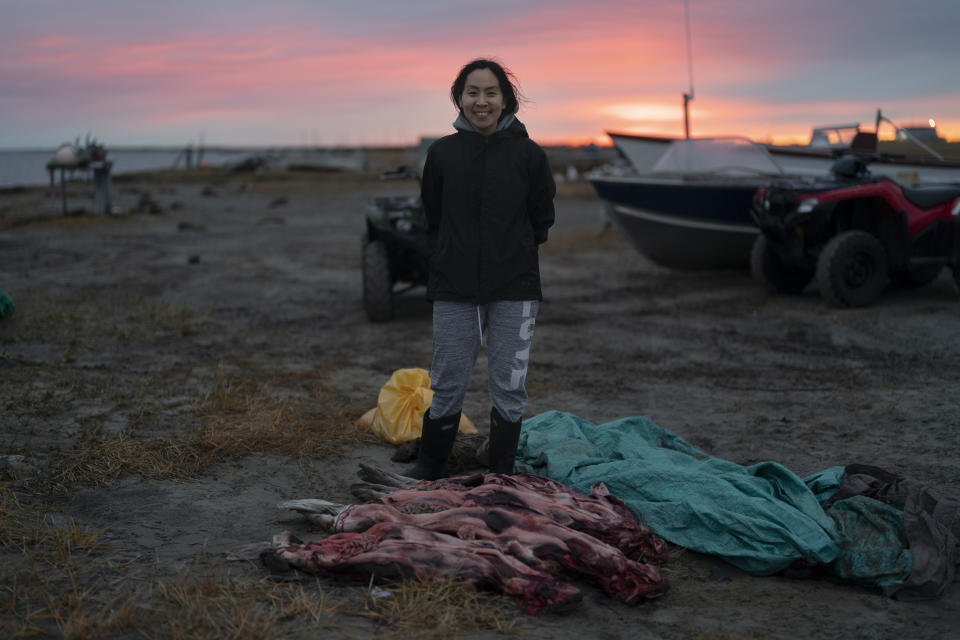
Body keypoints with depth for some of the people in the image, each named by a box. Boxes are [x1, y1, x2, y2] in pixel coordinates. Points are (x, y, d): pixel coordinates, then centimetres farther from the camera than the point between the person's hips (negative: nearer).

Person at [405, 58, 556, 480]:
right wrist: (453, 255, 7)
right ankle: (429, 467, 25)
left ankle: (501, 471, 22)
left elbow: (541, 220, 8)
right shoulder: (443, 152, 1)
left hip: (514, 289, 0)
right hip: (454, 287, 1)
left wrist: (514, 256, 6)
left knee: (508, 385, 6)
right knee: (447, 384, 6)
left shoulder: (529, 155, -3)